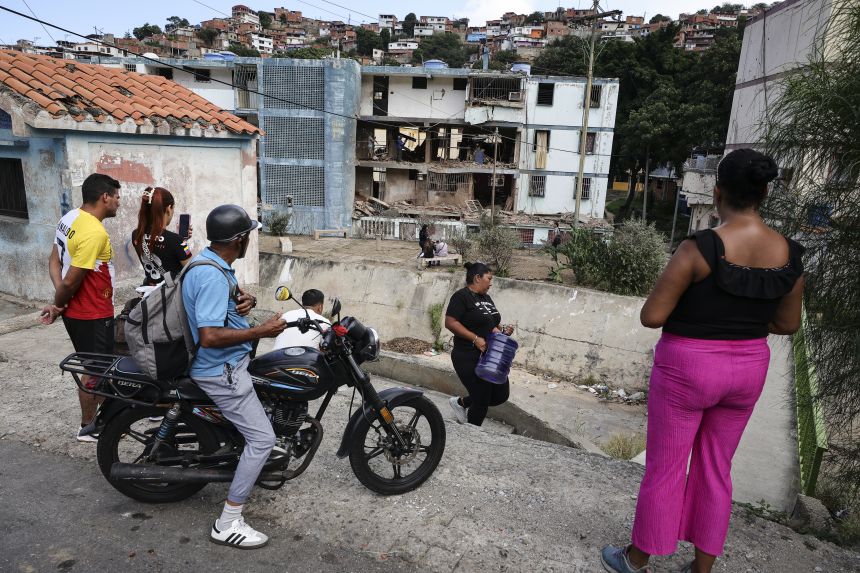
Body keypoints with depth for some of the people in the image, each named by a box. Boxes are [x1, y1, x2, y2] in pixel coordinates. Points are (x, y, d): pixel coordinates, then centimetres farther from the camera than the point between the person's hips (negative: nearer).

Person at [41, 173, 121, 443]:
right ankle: (88, 427, 22)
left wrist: (59, 301, -5)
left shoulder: (70, 218, 4)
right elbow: (71, 281, -24)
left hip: (77, 310, 9)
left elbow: (54, 260, 5)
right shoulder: (94, 233, -26)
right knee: (94, 371, 6)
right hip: (92, 315, -9)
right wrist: (59, 305, -6)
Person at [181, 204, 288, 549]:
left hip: (226, 363, 11)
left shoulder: (210, 260, 6)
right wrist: (261, 331, -26)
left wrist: (246, 300, -2)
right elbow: (209, 336, -34)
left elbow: (224, 302, 21)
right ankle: (227, 525, 3)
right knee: (262, 438, -7)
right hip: (221, 371, -11)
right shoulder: (213, 277, -27)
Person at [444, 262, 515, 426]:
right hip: (469, 358, -8)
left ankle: (461, 403, 27)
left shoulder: (486, 298, 15)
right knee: (482, 402, -1)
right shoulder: (462, 296, -12)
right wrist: (476, 339, -24)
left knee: (501, 395, 9)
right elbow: (450, 322, -20)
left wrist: (503, 330, 3)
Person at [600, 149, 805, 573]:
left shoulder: (700, 247, -23)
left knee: (664, 467, 11)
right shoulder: (788, 253, -5)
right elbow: (787, 324, 6)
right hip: (746, 369, 6)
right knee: (715, 468, 21)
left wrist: (685, 305, 1)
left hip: (687, 368, -5)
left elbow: (651, 316, -21)